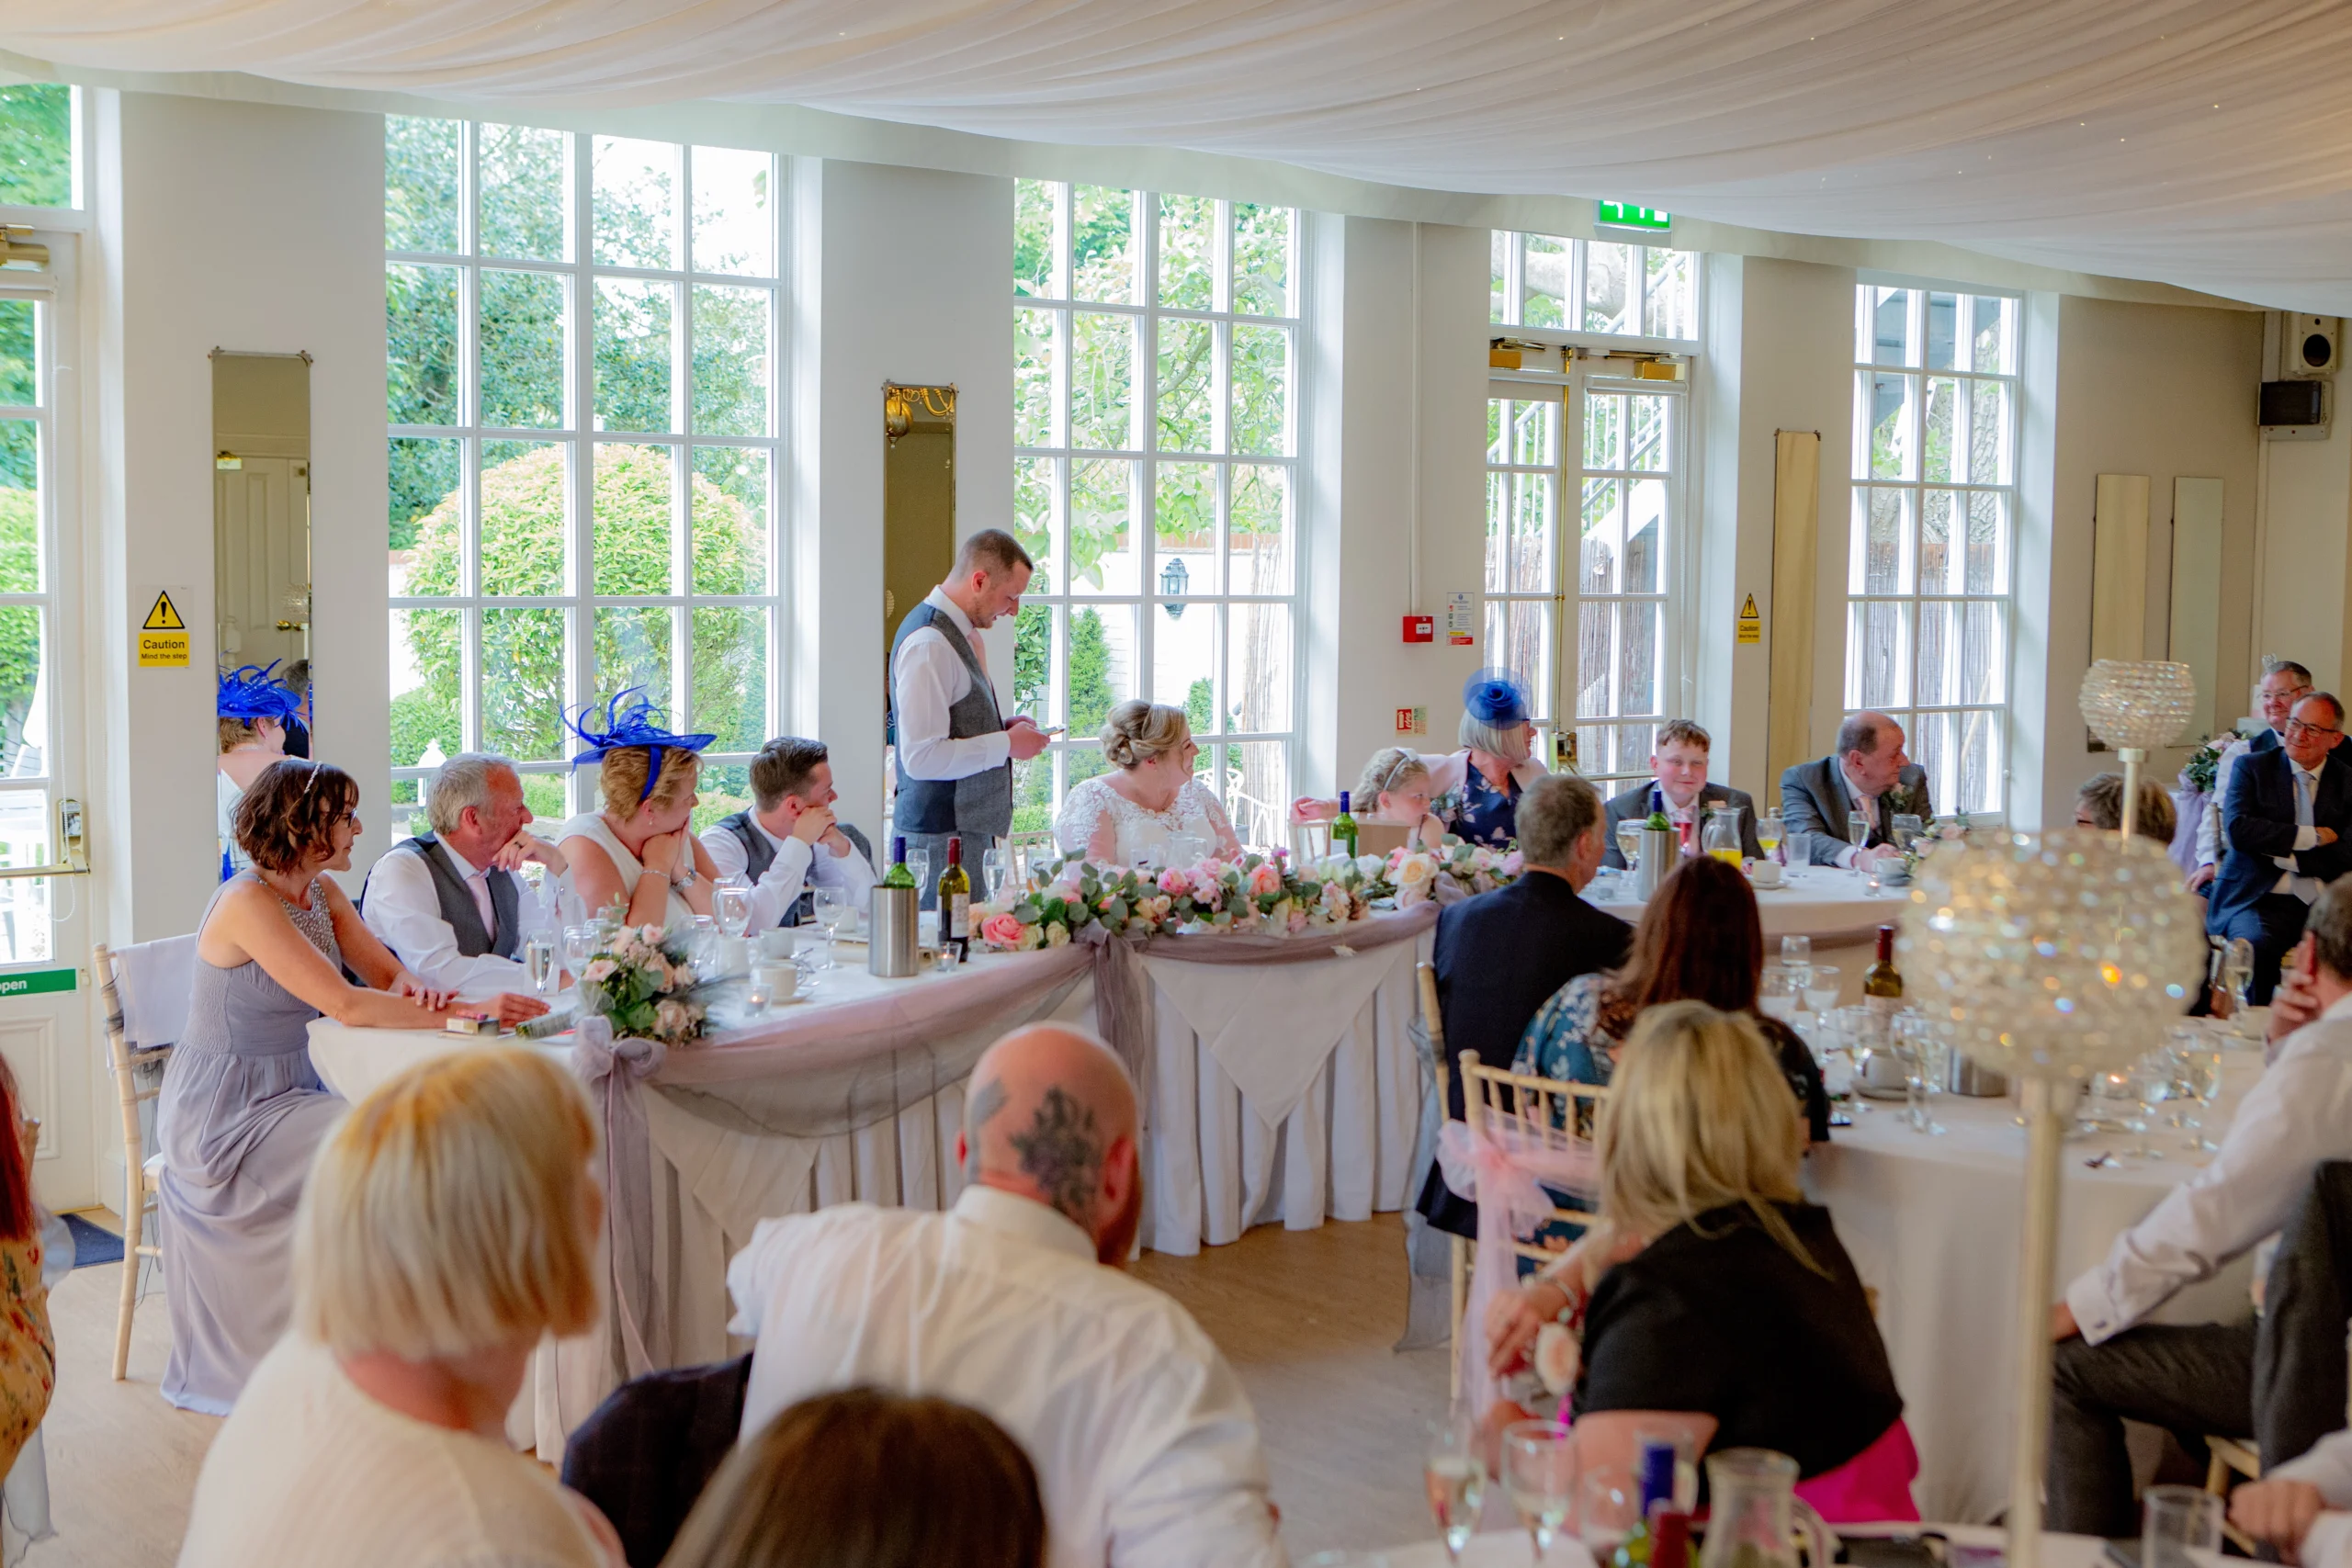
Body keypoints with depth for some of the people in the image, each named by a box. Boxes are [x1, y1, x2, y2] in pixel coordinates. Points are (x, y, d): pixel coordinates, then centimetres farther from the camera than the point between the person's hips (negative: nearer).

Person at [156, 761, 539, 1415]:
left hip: (287, 1089, 8)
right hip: (222, 1111, -8)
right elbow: (344, 1003, -30)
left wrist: (410, 985, -21)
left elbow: (386, 970, 5)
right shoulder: (249, 903, -22)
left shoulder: (322, 892, 5)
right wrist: (467, 1011, -34)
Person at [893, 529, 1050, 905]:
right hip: (941, 835, -10)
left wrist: (1001, 728, 8)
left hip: (966, 828, 10)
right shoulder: (929, 644, -18)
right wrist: (1005, 744, -16)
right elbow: (921, 757, -24)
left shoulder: (958, 632, 13)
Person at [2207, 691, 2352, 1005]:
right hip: (2258, 899, -2)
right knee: (2257, 944, -35)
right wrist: (2310, 836, -6)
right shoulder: (2251, 766, 10)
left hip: (2323, 905, 2)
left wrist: (2283, 854, -5)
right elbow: (2237, 828, -7)